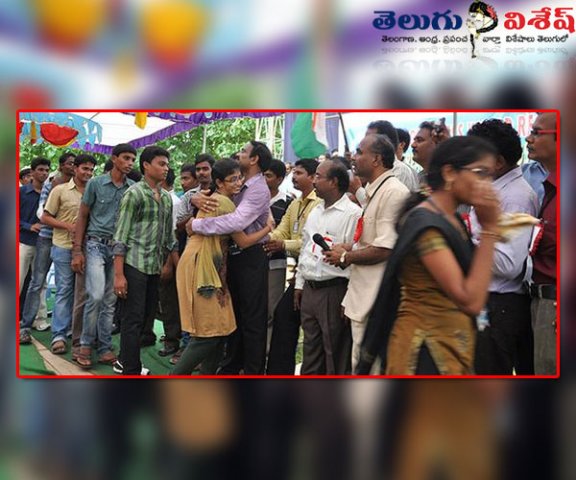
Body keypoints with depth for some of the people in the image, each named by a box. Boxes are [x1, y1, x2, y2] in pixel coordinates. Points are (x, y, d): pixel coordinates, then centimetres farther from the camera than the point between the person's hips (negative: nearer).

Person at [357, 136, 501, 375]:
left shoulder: (452, 220, 8)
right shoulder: (426, 224, -20)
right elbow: (471, 301, -24)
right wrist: (489, 228, -21)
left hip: (452, 346, 9)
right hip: (427, 350, -9)